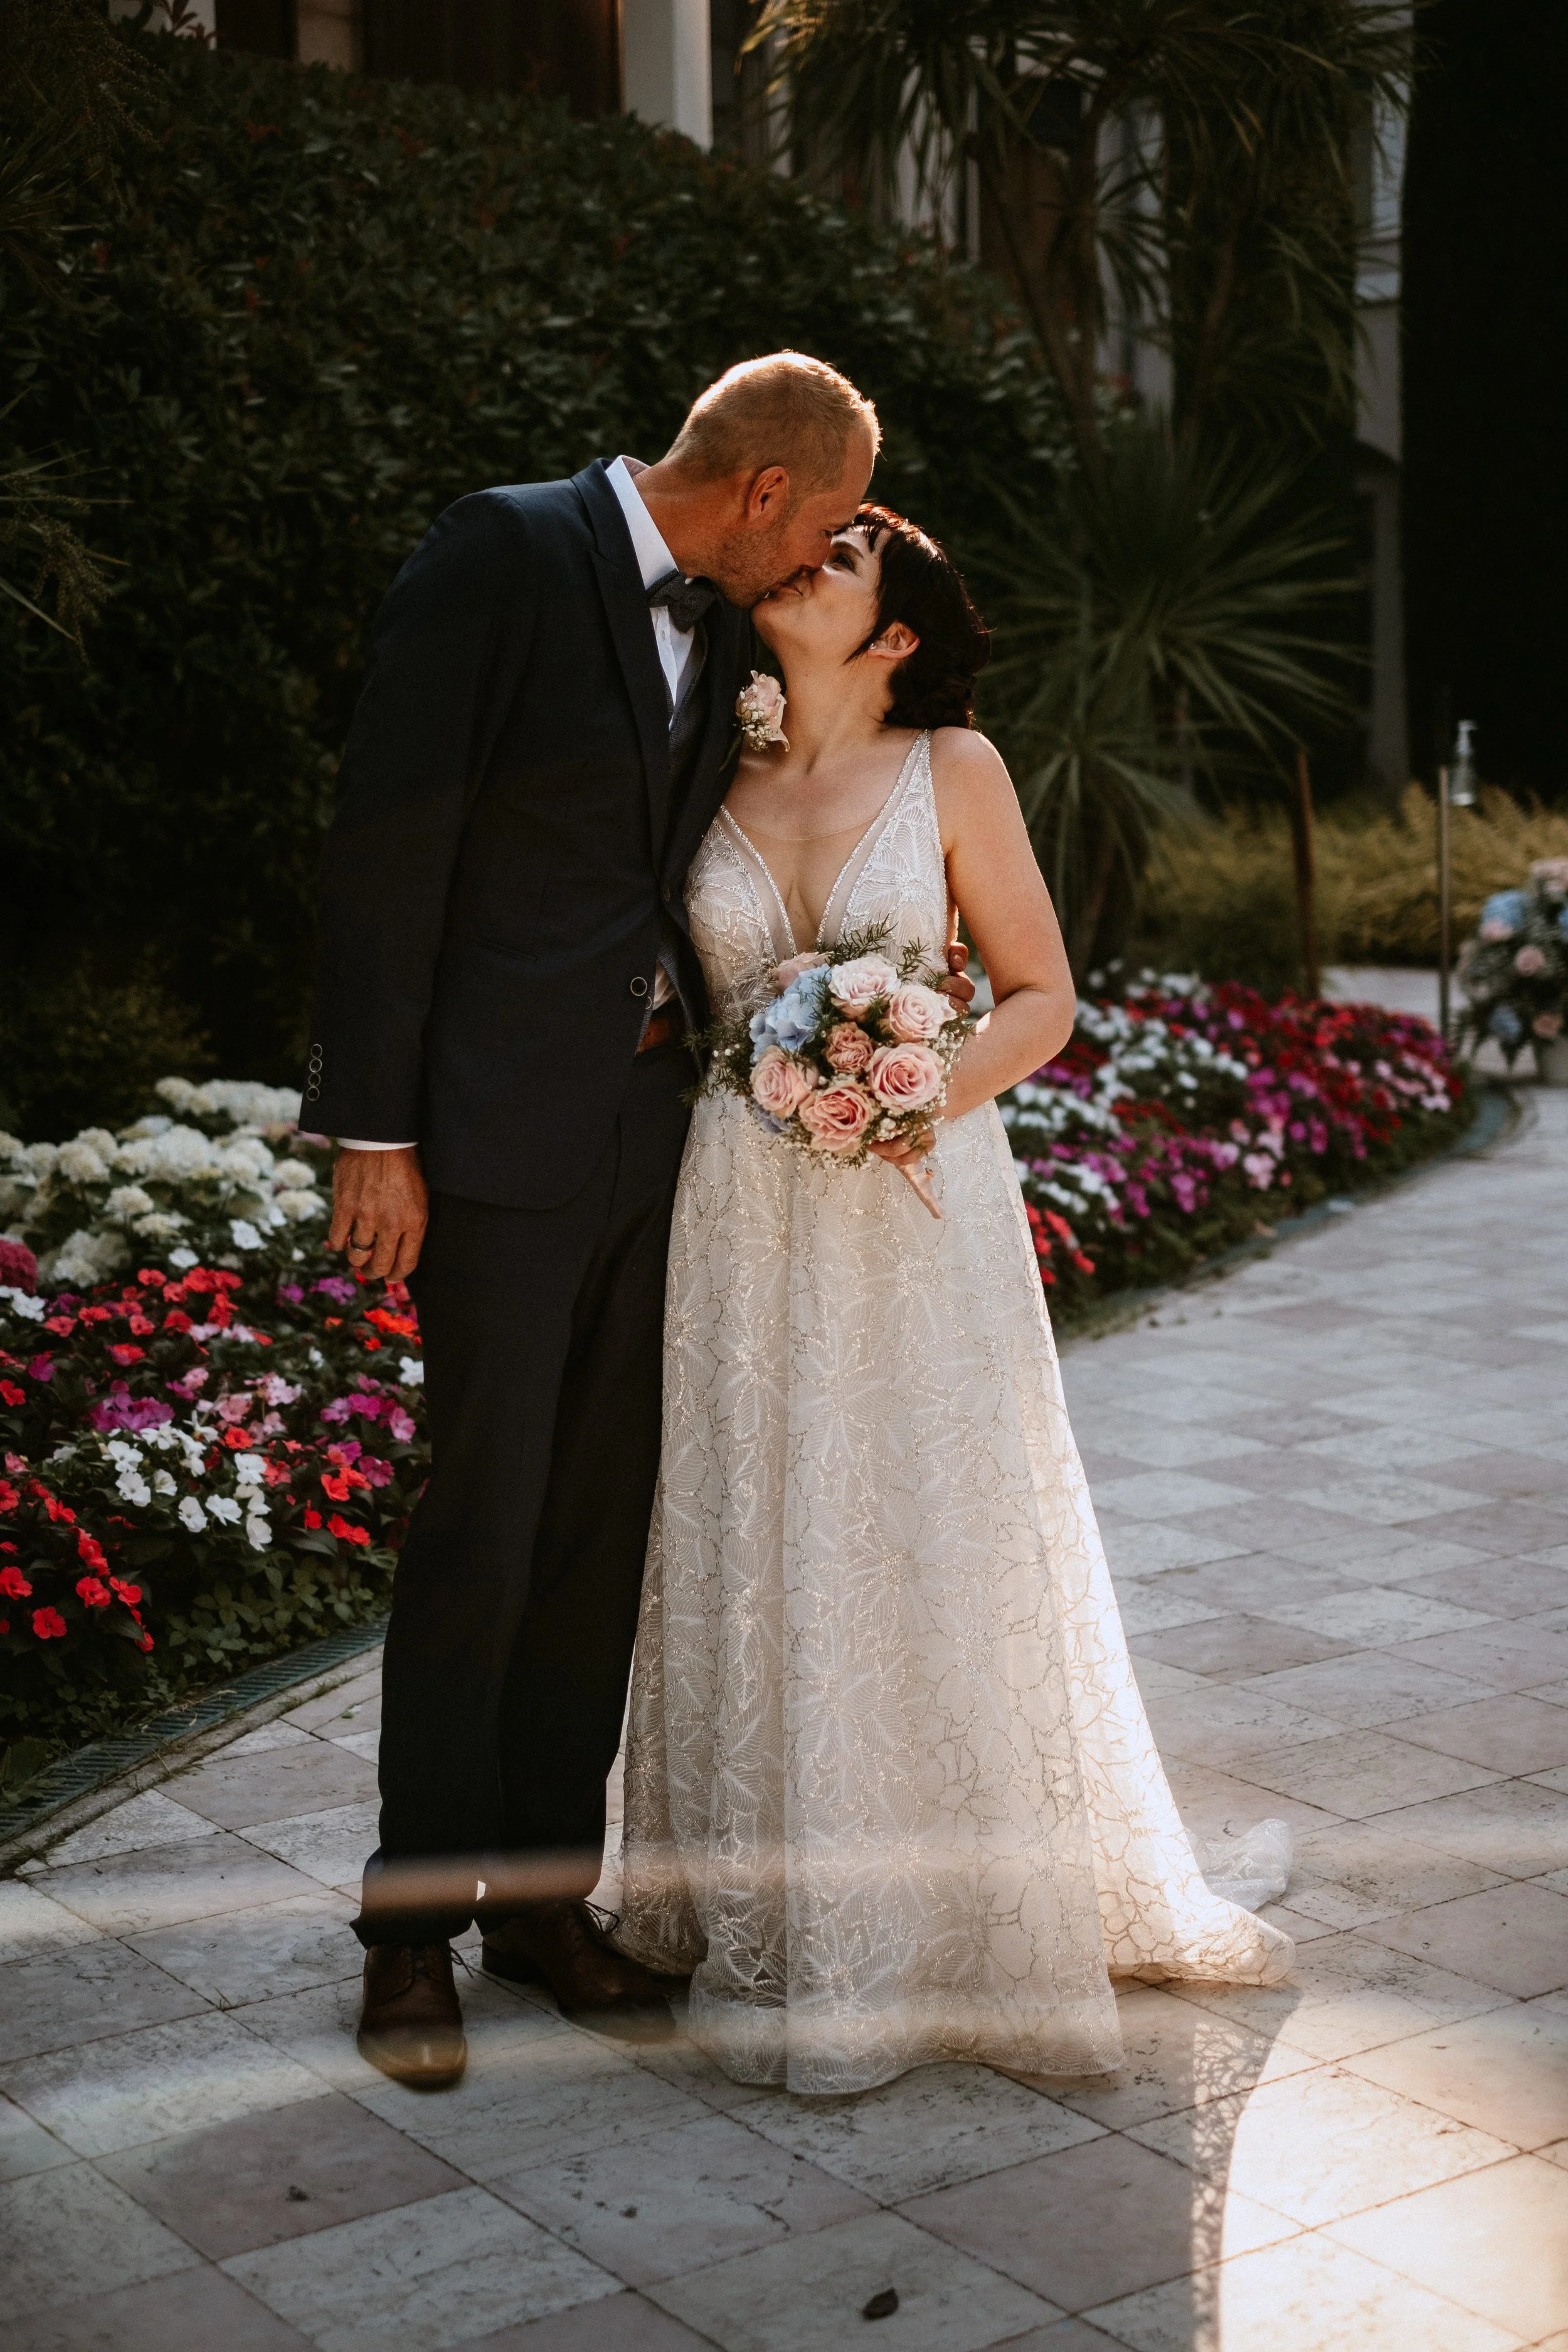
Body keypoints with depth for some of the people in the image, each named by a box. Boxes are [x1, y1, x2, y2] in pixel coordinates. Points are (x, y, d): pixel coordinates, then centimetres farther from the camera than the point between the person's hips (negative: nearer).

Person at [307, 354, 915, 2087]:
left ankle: (544, 1890, 22)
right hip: (504, 1129, -7)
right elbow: (389, 839, -13)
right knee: (484, 1521, -3)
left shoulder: (719, 624, 13)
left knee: (603, 1523, 10)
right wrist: (374, 1132, -16)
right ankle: (415, 1923, 12)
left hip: (650, 1126, 7)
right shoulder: (501, 554, -9)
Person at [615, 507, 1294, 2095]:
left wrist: (937, 1091, -16)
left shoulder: (953, 768, -1)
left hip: (919, 1209, -2)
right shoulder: (716, 776, 7)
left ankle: (961, 1913, 21)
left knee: (933, 1544, 3)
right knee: (753, 1554, 5)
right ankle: (778, 1919, 20)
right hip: (745, 1218, 3)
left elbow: (1041, 994, 1)